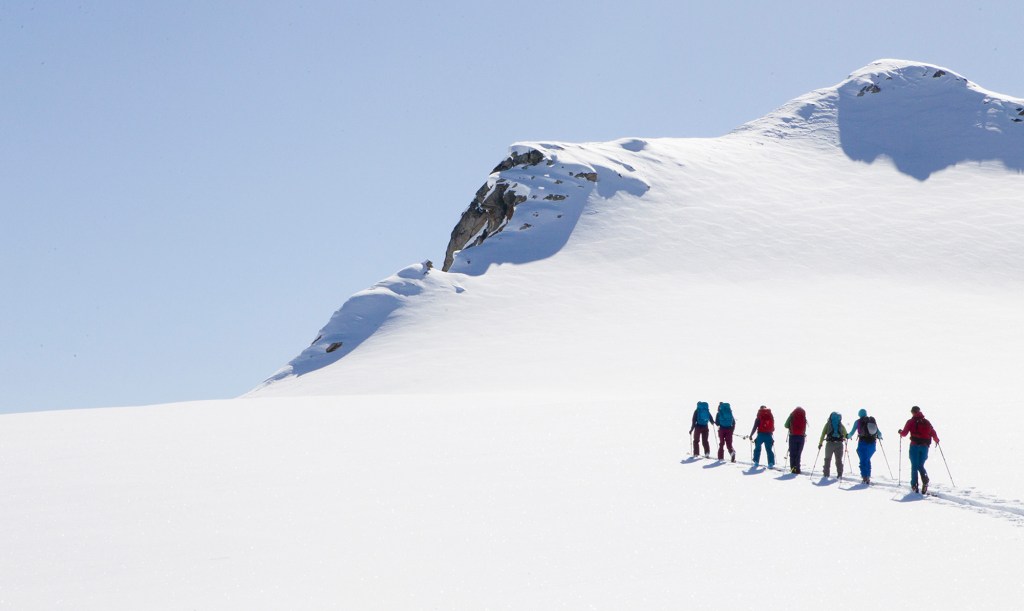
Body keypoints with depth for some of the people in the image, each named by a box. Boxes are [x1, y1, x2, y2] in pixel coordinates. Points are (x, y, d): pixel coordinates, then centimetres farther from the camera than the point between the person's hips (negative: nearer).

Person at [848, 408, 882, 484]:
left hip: (863, 443, -3)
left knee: (863, 460, 3)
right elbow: (879, 433, 8)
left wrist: (848, 436, 22)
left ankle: (865, 477, -4)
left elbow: (851, 433, 1)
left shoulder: (858, 422, -1)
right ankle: (868, 476, 16)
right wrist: (879, 436, 31)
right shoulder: (872, 420, 7)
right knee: (868, 460, 19)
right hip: (872, 443, 4)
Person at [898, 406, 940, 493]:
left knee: (914, 466, 4)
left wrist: (900, 432, 25)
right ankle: (925, 480, -16)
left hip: (915, 445, -3)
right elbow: (933, 433, 8)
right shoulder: (926, 422, 9)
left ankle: (914, 485, -3)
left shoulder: (911, 422, 1)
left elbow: (904, 433, 1)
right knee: (921, 465, 11)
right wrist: (937, 440, 29)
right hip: (925, 446, 3)